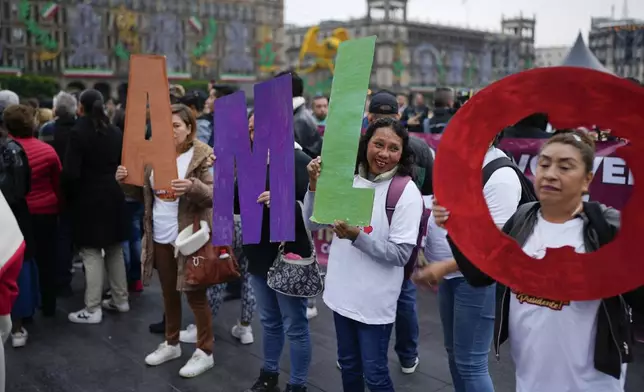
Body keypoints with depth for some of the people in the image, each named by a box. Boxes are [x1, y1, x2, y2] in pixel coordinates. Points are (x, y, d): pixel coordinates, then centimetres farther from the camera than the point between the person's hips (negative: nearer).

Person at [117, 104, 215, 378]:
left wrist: (192, 186, -37)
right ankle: (171, 344, 35)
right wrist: (126, 181, -8)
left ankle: (205, 352, 17)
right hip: (159, 238, 6)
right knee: (168, 292, 18)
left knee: (195, 294, 3)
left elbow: (214, 194, -17)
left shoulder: (203, 155, -10)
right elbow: (144, 194, 11)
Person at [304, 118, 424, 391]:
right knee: (348, 365, 22)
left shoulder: (406, 192, -15)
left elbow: (401, 255, -17)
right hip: (342, 292, 5)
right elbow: (313, 224, 2)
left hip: (375, 300, -5)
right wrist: (314, 186, -13)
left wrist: (357, 236, -28)